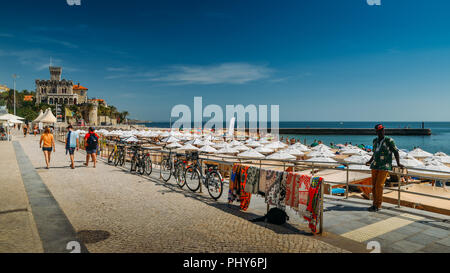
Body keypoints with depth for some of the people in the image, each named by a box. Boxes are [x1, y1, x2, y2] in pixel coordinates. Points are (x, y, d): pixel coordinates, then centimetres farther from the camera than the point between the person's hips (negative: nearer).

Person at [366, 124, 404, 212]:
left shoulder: (389, 140, -5)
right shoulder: (375, 141, 12)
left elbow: (396, 152, -4)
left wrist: (398, 163, -13)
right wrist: (370, 161, 35)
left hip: (384, 167, -5)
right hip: (375, 166, 5)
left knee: (379, 185, -9)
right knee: (374, 185, 5)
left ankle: (378, 205, 2)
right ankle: (375, 204, 15)